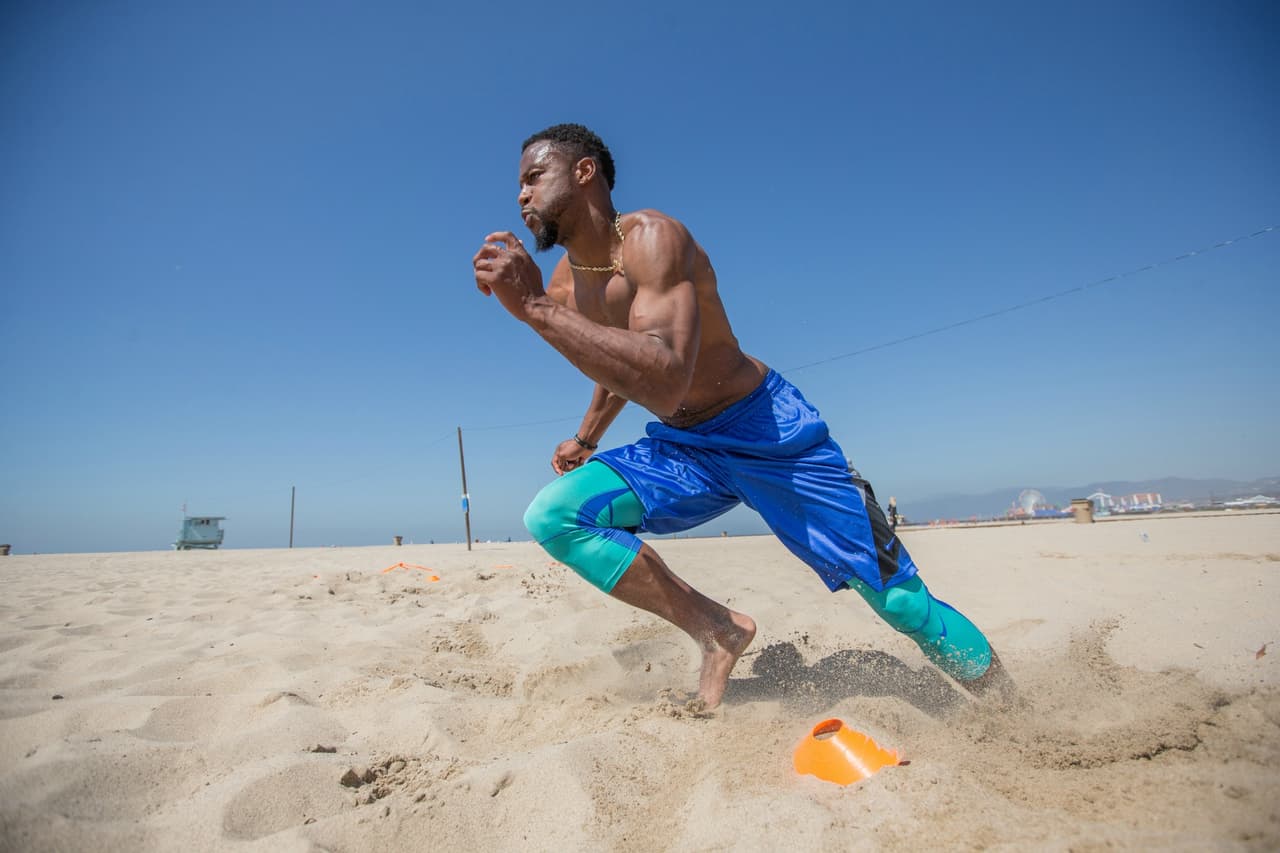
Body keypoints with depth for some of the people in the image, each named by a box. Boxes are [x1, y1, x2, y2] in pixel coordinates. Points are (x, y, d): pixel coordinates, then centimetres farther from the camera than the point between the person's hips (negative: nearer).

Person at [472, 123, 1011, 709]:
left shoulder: (652, 238, -22)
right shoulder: (562, 287, 2)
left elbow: (664, 382, -38)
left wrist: (534, 309, -38)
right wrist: (586, 437, 21)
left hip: (770, 434, -6)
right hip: (682, 451, 6)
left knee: (898, 597, -3)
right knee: (551, 516, -15)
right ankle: (716, 630, -9)